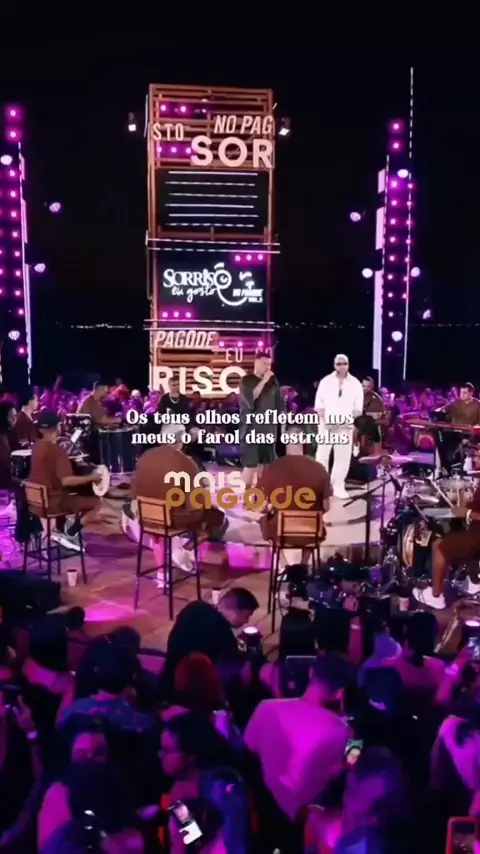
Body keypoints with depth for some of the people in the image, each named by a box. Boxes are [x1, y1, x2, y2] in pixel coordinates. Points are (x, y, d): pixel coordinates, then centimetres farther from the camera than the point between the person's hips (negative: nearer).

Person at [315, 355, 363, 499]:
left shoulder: (355, 383, 4)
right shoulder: (325, 381, 3)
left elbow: (358, 407, 4)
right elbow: (319, 404, 1)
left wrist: (349, 419, -11)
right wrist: (325, 419, -11)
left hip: (346, 426, 1)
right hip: (326, 424, -1)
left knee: (343, 457, 1)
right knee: (322, 455, 0)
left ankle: (338, 486, 10)